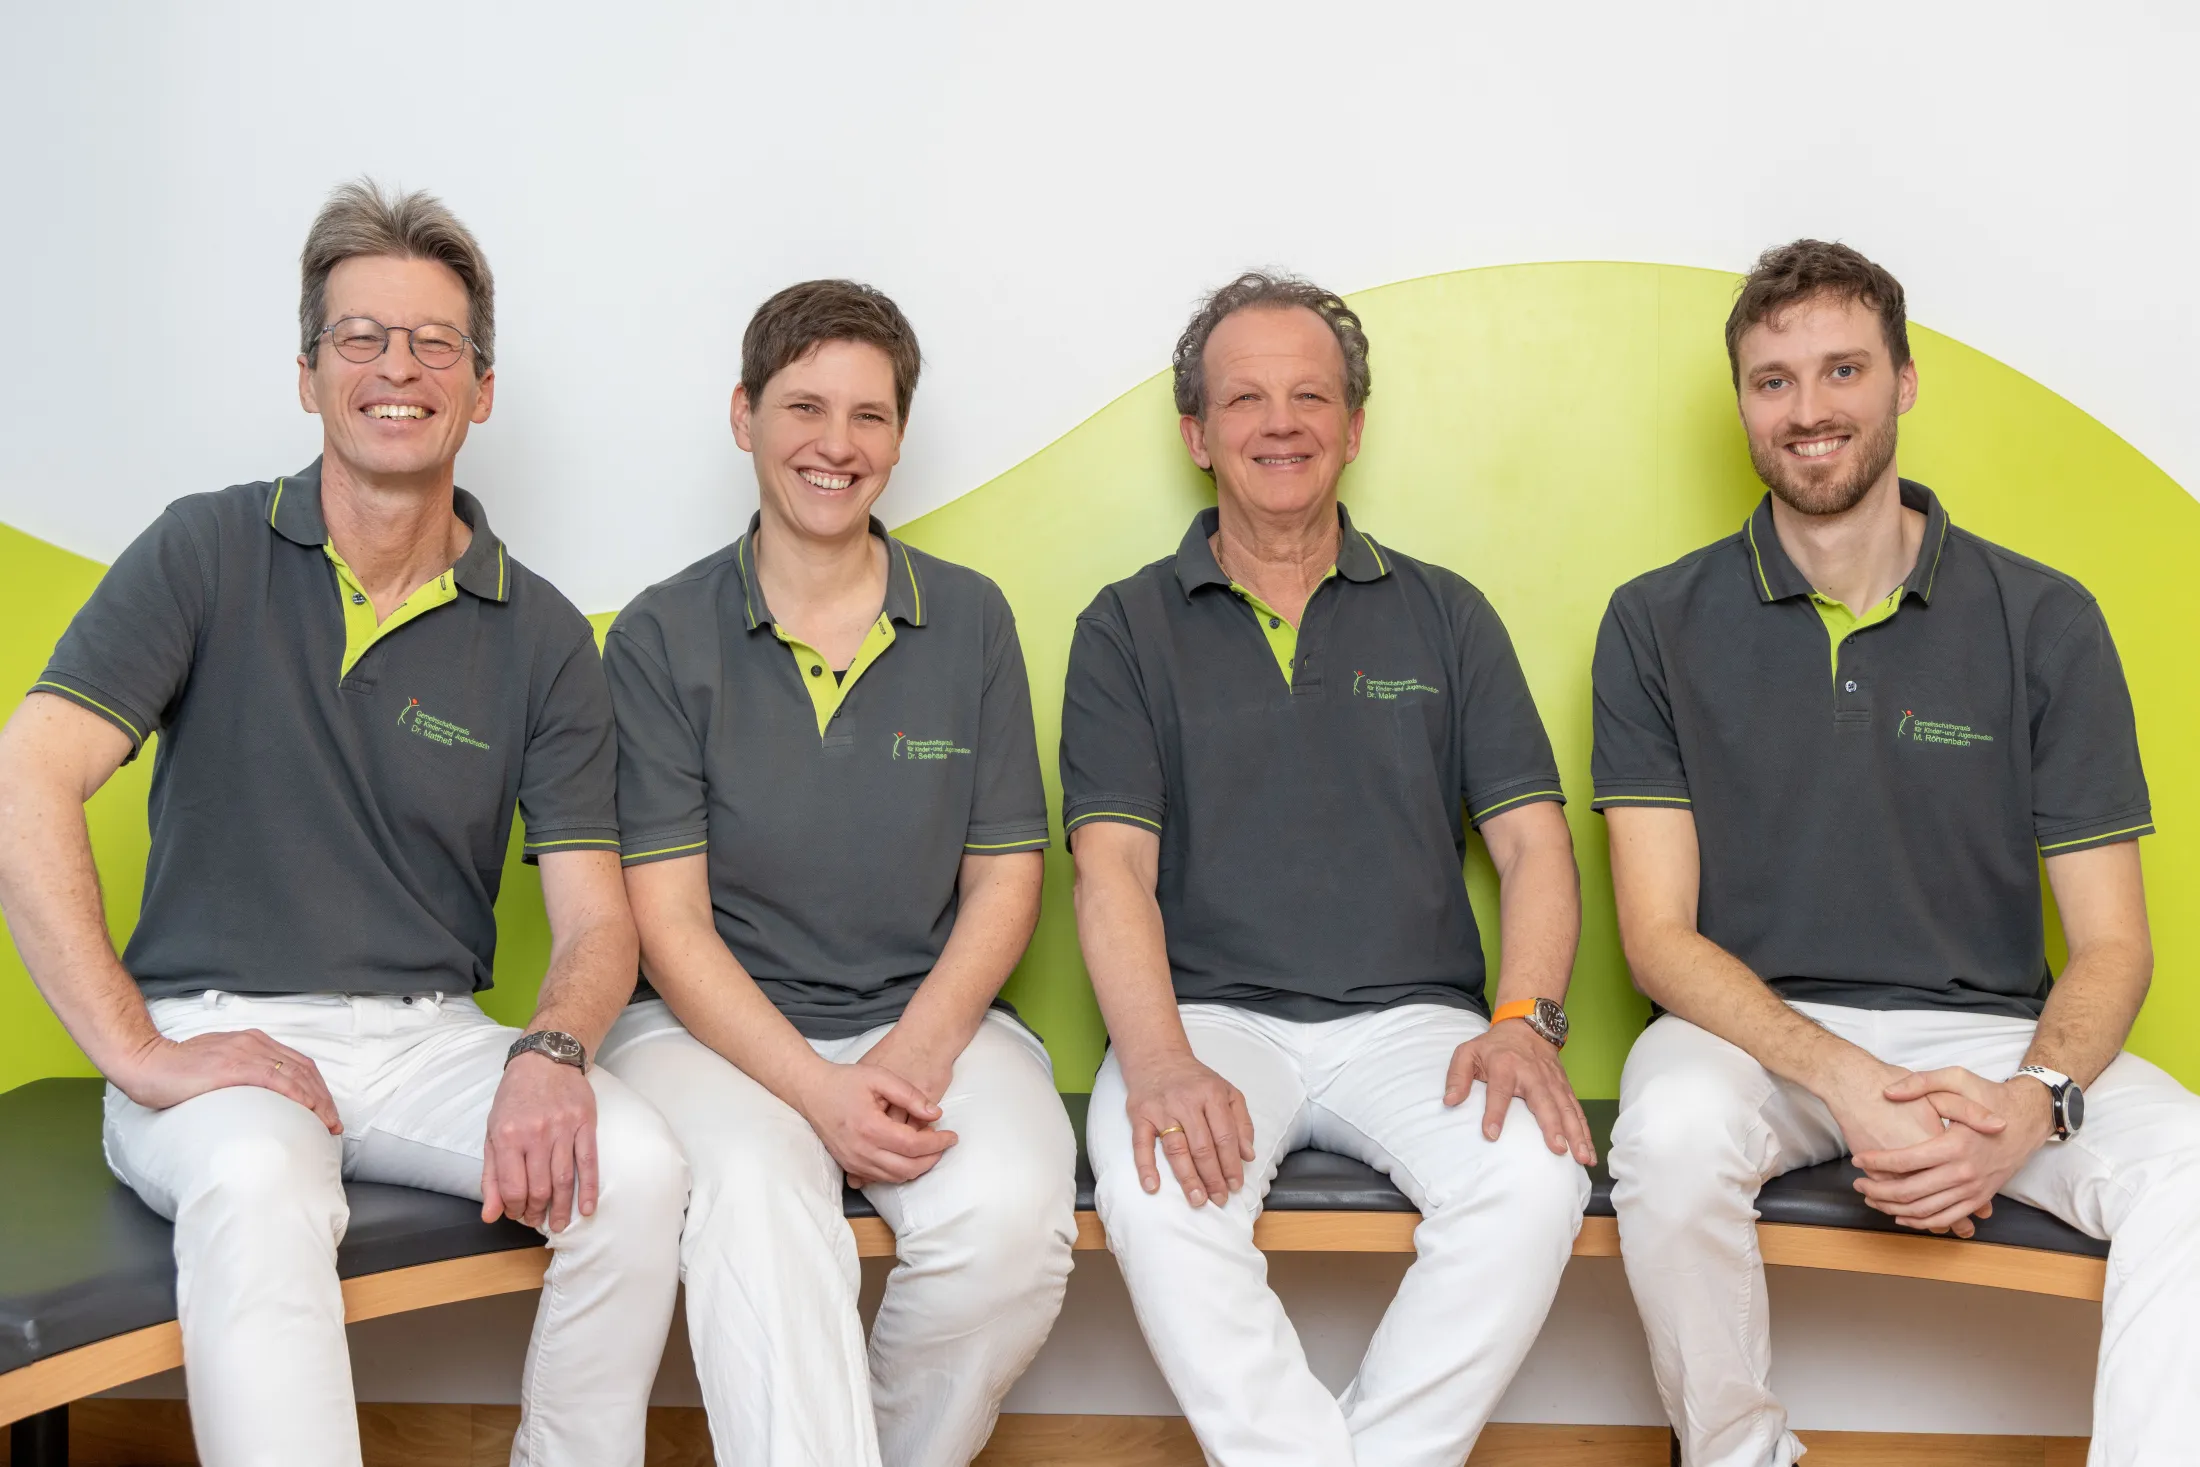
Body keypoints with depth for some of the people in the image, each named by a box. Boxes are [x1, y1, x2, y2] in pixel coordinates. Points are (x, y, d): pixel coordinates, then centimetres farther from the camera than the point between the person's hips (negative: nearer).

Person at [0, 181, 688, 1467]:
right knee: (255, 1182, -36)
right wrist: (139, 1054, -17)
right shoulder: (207, 555, 1)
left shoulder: (541, 636, 6)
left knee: (637, 1165, -25)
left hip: (432, 1039, 3)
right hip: (217, 1031, -2)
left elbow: (596, 920, 1)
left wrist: (551, 1054, -21)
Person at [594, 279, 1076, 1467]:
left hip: (932, 1020, 2)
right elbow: (671, 923, -4)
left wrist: (919, 1049, -11)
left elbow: (1004, 880, 8)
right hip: (719, 1024, -2)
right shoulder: (661, 637, 1)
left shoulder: (971, 621, 8)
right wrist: (822, 1091, -17)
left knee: (1010, 1217, -27)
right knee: (753, 1196, -35)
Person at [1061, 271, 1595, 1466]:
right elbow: (1113, 864, -2)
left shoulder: (1445, 618, 14)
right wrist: (1158, 1059, -20)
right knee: (1153, 1185, -32)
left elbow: (1533, 840, 7)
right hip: (1210, 1013, -1)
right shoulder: (1129, 629, 9)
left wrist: (1525, 1020, -12)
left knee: (1534, 1174, -28)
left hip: (1411, 1015, 2)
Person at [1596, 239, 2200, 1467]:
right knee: (1671, 1134, -33)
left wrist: (2032, 1102, -21)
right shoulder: (1662, 624, 1)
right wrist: (1845, 1080, -21)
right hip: (1753, 1028, 0)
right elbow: (1661, 935, -5)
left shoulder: (2044, 622, 2)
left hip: (1988, 1032, 1)